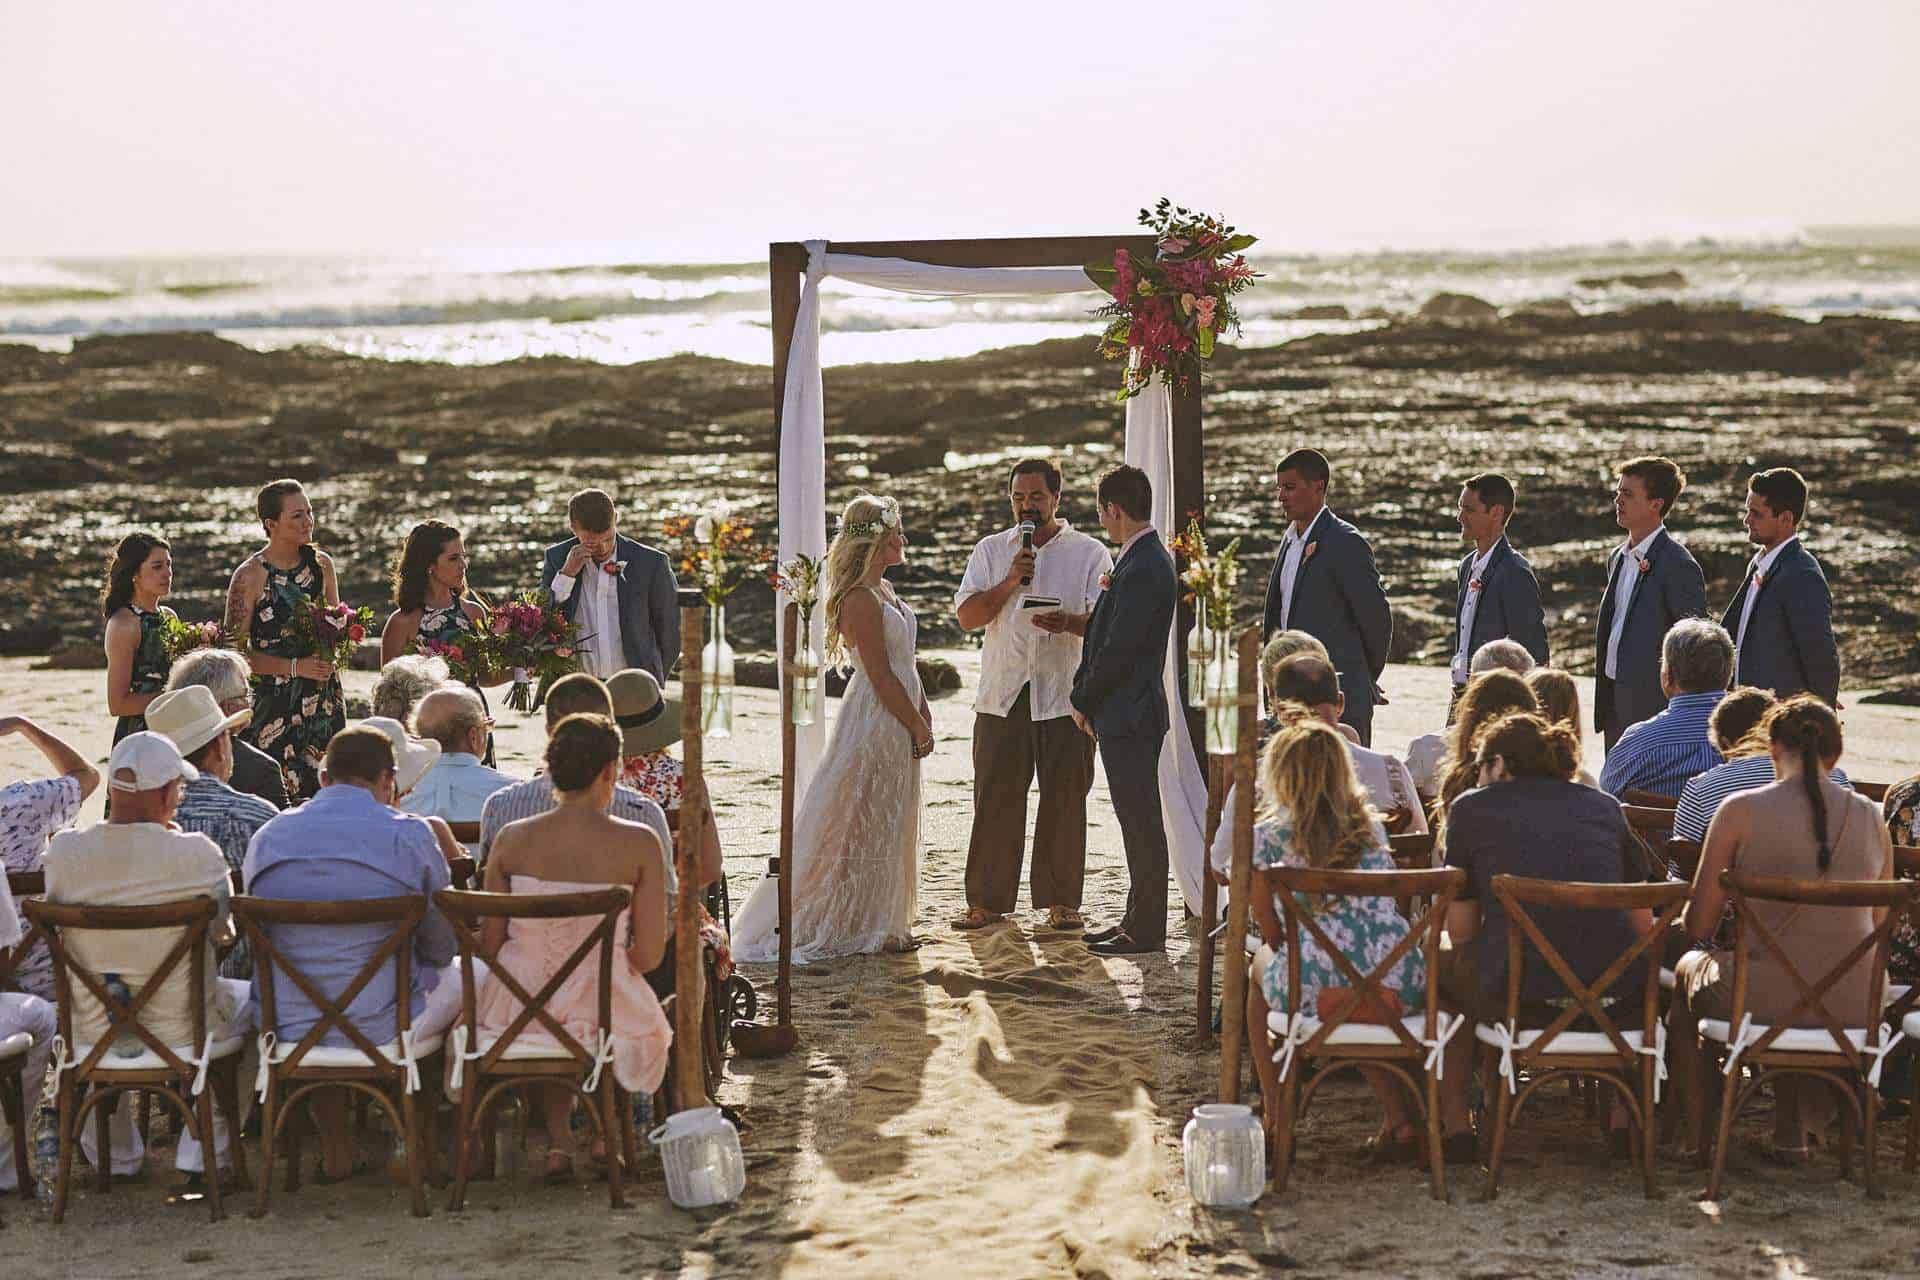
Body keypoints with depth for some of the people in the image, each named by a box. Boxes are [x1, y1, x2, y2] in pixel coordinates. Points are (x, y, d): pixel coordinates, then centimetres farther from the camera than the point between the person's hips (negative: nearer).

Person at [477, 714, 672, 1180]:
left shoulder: (512, 839, -5)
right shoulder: (638, 843, -10)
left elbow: (490, 945, 0)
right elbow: (650, 954, -7)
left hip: (518, 1008, 2)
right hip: (603, 1011, -2)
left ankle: (558, 1142, 30)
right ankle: (608, 1134, 41)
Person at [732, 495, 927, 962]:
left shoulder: (884, 591, 12)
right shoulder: (861, 600, -19)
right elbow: (881, 675, -20)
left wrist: (924, 715, 9)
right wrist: (919, 728, -13)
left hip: (899, 722, 10)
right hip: (876, 723, -10)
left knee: (889, 827, 15)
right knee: (868, 825, -2)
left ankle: (884, 923, 23)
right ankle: (863, 927, 6)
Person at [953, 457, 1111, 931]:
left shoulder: (1089, 552, 6)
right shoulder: (991, 550, 13)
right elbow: (967, 616, 4)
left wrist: (1069, 622, -22)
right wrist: (1010, 582, -11)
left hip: (1066, 696, -1)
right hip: (1002, 696, 2)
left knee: (1065, 801, 1)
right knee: (994, 800, 1)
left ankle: (1061, 901, 9)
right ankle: (987, 900, 8)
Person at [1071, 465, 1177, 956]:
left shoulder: (1144, 569, -20)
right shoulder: (1143, 559, 12)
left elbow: (1119, 649, -21)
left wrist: (1084, 701, -7)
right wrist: (1086, 697, 9)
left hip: (1130, 714, -10)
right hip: (1125, 715, 10)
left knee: (1141, 823, -3)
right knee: (1138, 822, 15)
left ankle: (1146, 930, 3)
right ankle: (1139, 920, 22)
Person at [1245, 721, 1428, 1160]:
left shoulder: (1268, 836, 3)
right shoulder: (1371, 825, 16)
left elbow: (1273, 931, 7)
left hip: (1318, 990, -3)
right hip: (1397, 986, 3)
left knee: (1263, 964, 32)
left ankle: (1275, 1123, 26)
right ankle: (1401, 1120, 28)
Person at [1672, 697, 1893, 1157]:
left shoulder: (1741, 810, -7)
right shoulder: (1869, 816, 4)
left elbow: (1698, 926, -2)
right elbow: (1879, 925, 13)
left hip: (1765, 999, -3)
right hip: (1858, 1007, 4)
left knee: (1689, 967, 31)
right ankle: (1793, 1129, 44)